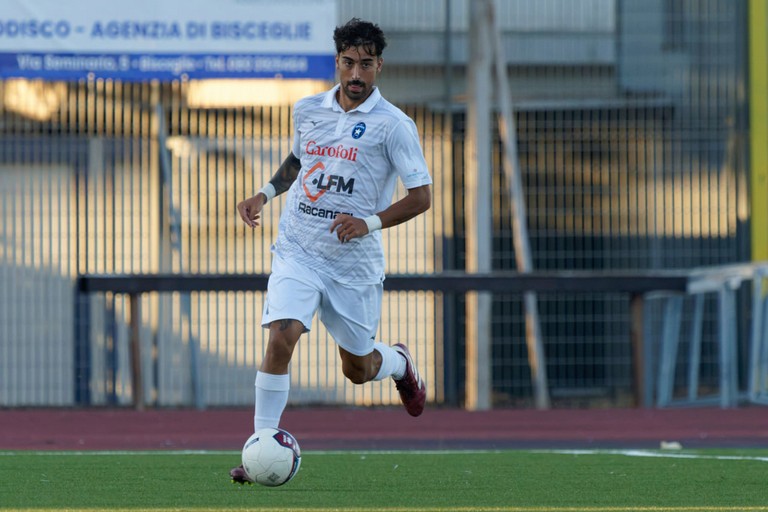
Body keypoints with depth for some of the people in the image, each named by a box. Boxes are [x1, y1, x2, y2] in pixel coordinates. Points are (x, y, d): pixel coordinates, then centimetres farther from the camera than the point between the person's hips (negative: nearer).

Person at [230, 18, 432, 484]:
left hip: (355, 262, -2)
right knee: (281, 336, -22)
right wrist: (266, 194, 9)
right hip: (298, 250, 2)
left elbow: (422, 196, -8)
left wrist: (369, 223, -21)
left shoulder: (393, 125, -10)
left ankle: (400, 363, 49)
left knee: (358, 370, 12)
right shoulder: (308, 110, 4)